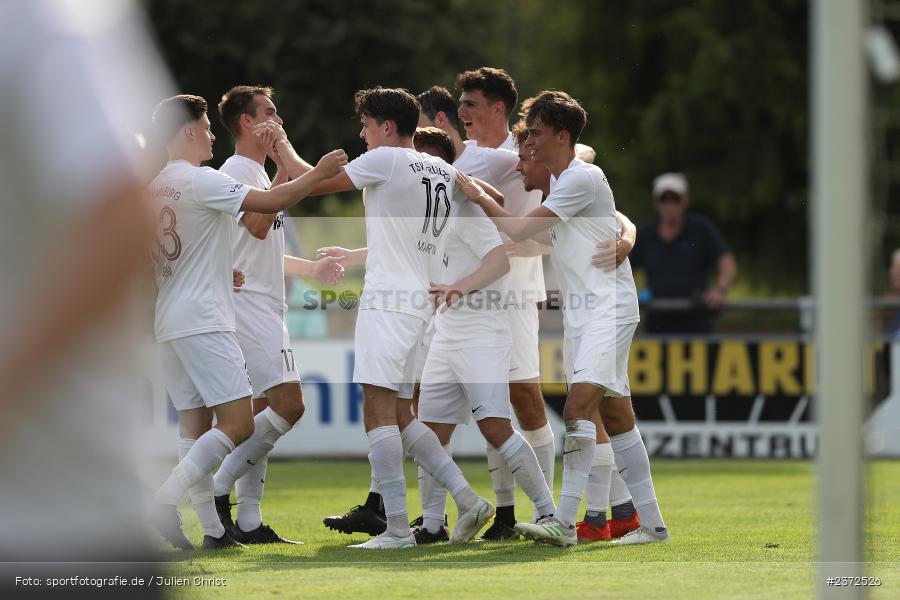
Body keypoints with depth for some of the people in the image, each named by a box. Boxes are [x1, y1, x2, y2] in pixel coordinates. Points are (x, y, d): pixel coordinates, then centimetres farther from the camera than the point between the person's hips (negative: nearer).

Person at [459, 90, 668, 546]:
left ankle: (564, 522, -27)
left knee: (578, 406, -20)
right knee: (615, 416, 9)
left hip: (608, 308, -10)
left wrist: (479, 197, 0)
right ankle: (651, 523, 12)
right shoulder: (560, 183, 17)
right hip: (580, 316, 10)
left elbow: (519, 231, -15)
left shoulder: (583, 178, -14)